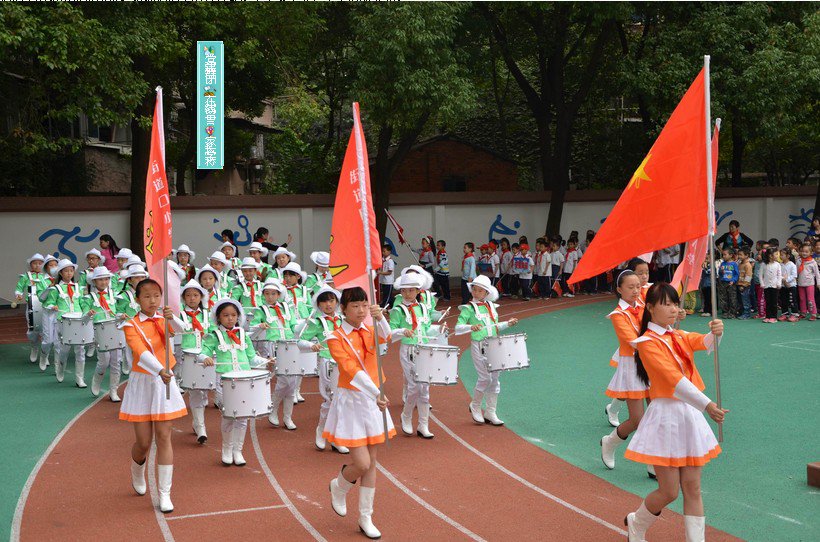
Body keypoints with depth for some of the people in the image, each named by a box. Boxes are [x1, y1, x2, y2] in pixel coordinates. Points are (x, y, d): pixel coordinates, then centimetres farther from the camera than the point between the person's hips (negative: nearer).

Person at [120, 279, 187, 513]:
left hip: (164, 382, 2)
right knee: (143, 441, 2)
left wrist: (171, 318, -44)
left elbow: (179, 329, -21)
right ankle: (137, 473, 36)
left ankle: (164, 494, 4)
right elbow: (140, 352, -25)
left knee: (164, 438, -1)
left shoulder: (164, 319, 2)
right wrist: (160, 370, -41)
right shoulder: (131, 325, -8)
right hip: (142, 383, -2)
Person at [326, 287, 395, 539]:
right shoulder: (336, 338, -12)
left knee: (371, 463, 9)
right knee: (361, 464, -10)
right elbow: (352, 371, -24)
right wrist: (376, 394, -35)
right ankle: (338, 487, 23)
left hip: (374, 400, 5)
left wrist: (380, 318, -40)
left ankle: (366, 518, 20)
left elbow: (386, 337, -20)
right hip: (351, 402, -5)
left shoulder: (369, 332, 3)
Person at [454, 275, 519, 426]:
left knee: (494, 379, 7)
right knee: (485, 378, -8)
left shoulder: (491, 306, 12)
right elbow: (457, 328, -16)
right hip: (478, 347, -6)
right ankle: (475, 406, 16)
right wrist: (471, 327, -32)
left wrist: (507, 323, 7)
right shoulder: (468, 308, -6)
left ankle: (490, 413, 16)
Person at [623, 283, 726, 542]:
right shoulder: (647, 342, -12)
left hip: (690, 415, 6)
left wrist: (715, 333, -29)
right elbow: (673, 379, -22)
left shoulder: (679, 336, 12)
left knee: (692, 488, 7)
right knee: (669, 491, 0)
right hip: (666, 416, -6)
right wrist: (707, 405, -30)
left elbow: (703, 342, -5)